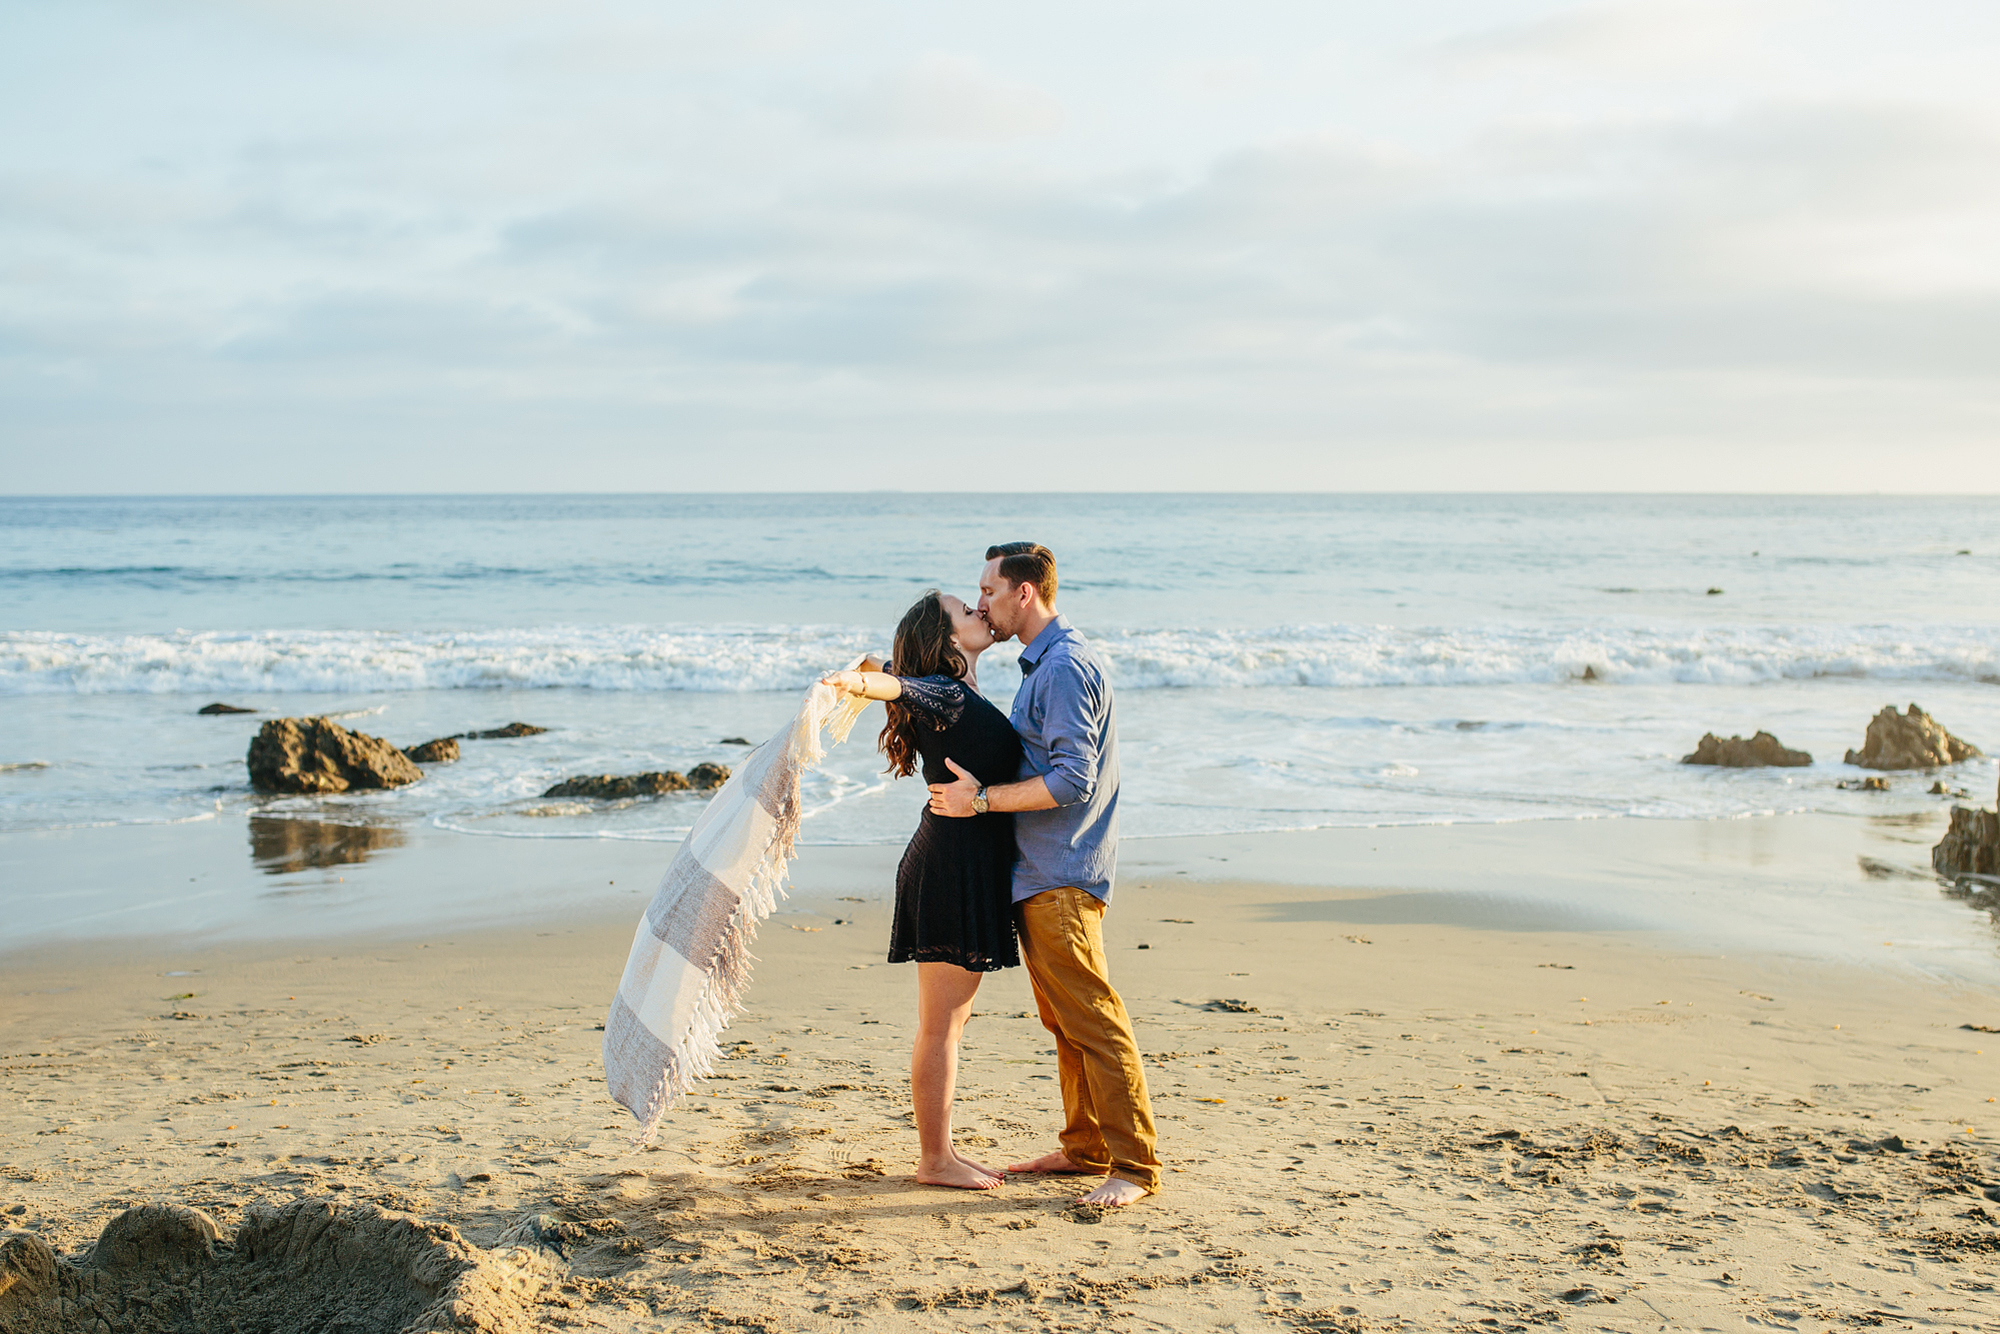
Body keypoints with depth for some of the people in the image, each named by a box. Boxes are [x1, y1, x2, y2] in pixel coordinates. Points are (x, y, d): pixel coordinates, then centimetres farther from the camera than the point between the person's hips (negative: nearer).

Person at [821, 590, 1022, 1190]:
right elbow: (903, 686, -37)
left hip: (973, 871, 10)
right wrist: (864, 683, -56)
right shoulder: (945, 694, -14)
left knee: (951, 1022, 15)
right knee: (940, 1025, -3)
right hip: (951, 868, -10)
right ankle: (934, 1159, 3)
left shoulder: (963, 696, 15)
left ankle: (941, 1150, 23)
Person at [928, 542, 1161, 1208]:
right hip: (1040, 874, 11)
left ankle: (1136, 1165, -3)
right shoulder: (1043, 663, 17)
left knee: (1094, 1020, -8)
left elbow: (1072, 779, -23)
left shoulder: (1066, 667, -16)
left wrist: (981, 799, -18)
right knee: (1064, 1022, 15)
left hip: (1062, 877, -11)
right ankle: (1085, 1147, 24)